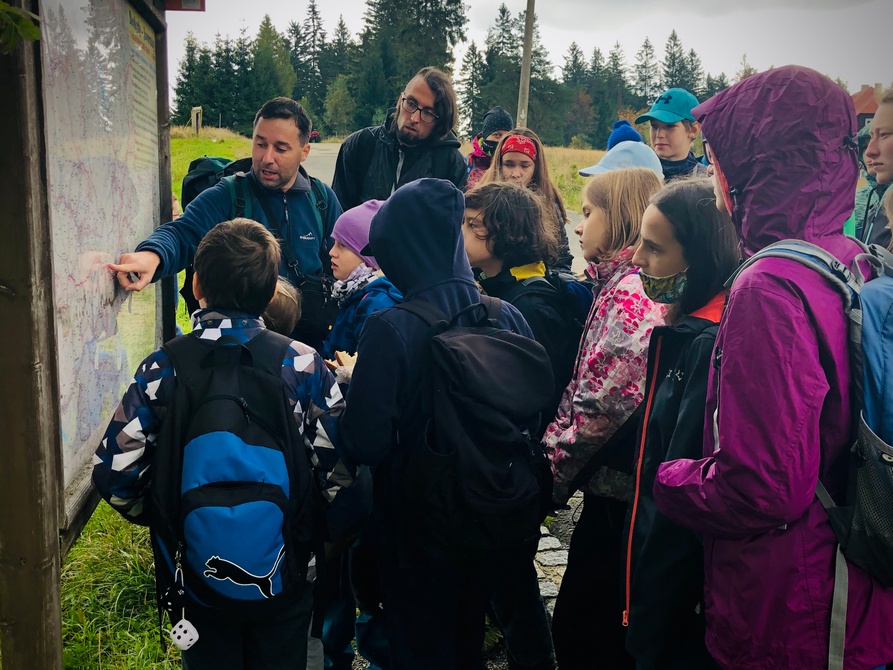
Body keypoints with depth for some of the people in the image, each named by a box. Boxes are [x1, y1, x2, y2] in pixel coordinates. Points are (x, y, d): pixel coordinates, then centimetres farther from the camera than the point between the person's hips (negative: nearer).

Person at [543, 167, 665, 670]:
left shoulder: (630, 291, -17)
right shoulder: (620, 284, 13)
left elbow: (605, 404, -22)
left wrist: (554, 463, -11)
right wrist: (560, 454, 9)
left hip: (615, 489, -9)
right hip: (613, 485, 9)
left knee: (579, 626, 1)